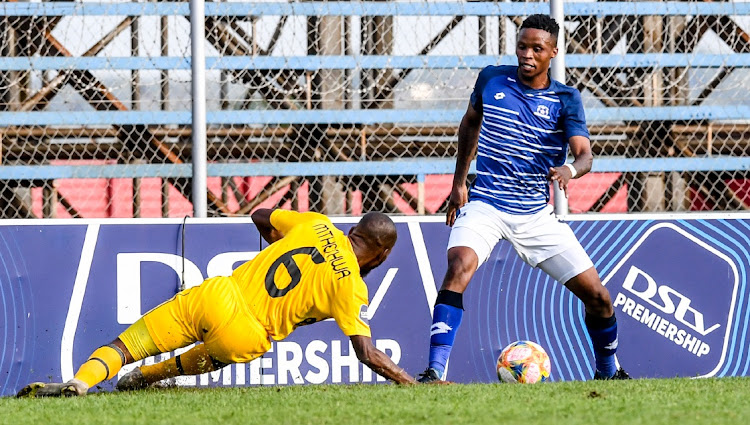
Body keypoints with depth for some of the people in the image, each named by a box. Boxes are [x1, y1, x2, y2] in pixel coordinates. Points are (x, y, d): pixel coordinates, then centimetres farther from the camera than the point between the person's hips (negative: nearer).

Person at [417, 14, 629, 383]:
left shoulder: (565, 99, -2)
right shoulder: (491, 80, 2)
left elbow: (584, 154, -15)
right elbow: (470, 122, 21)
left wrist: (570, 169, -39)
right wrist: (459, 182, 16)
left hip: (536, 214, 1)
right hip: (484, 204, -1)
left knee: (596, 294, 0)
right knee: (460, 265, -31)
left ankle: (607, 370, 28)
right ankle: (434, 370, -34)